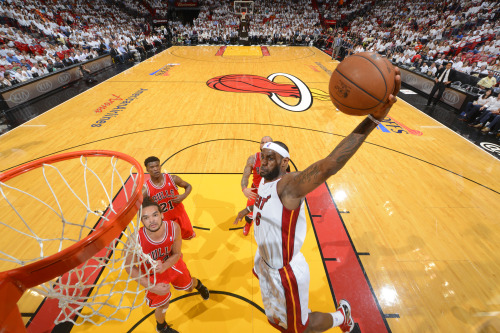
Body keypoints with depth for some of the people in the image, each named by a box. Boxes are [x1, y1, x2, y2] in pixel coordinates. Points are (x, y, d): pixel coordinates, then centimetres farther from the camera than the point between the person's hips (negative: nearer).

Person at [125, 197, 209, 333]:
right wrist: (152, 287, -23)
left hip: (172, 264, 2)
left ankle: (198, 284, 65)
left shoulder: (173, 227, -32)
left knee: (189, 287, 24)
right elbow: (129, 267, -19)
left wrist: (164, 266, -36)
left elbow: (177, 254, -16)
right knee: (163, 306, 16)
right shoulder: (136, 240, -37)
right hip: (153, 273, -1)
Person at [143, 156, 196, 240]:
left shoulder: (173, 179, -16)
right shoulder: (146, 188, -16)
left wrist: (183, 196, -20)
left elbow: (188, 186, -1)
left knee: (188, 235, 18)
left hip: (179, 213, 1)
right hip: (162, 218, -1)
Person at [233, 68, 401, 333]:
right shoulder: (264, 182, -7)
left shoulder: (289, 185, -33)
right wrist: (249, 208, 35)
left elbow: (328, 166, -52)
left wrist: (372, 119, -63)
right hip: (266, 262, 7)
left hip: (284, 272, -7)